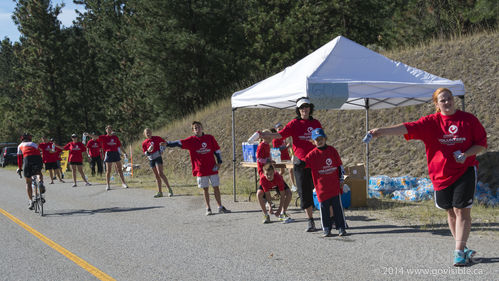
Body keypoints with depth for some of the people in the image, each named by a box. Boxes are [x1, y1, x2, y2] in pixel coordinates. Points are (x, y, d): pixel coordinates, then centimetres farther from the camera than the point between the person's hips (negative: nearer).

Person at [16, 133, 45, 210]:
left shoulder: (20, 146, 27)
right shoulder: (35, 144, 33)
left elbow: (19, 158, 26)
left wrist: (19, 168, 35)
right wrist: (41, 165, 43)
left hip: (28, 159, -1)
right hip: (38, 160, 2)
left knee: (28, 183, 11)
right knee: (39, 172, 34)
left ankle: (30, 201, 2)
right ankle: (40, 182, 1)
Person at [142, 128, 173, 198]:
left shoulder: (156, 138, -4)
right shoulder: (144, 143, 3)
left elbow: (165, 142, 7)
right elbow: (145, 153, 4)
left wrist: (163, 144, -17)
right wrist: (148, 151, -18)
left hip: (158, 157, -5)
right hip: (151, 160, 5)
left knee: (160, 173, -19)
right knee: (156, 176, 9)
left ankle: (170, 190, -19)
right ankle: (160, 192, 15)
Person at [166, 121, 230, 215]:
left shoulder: (210, 138, 1)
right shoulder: (191, 140, -3)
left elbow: (217, 150, 8)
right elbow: (179, 143, -12)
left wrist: (219, 162, 2)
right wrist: (167, 144, -24)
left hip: (212, 168, 1)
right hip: (201, 170, -1)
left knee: (216, 187, 6)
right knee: (205, 189, 4)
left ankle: (220, 207, 16)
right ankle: (208, 209, 11)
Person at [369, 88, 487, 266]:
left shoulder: (468, 119, -1)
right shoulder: (432, 122, -1)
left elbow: (482, 143, 5)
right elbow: (409, 128, -13)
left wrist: (466, 154, -14)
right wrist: (382, 131, -26)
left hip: (465, 172, -2)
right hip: (441, 175, 2)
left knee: (462, 211, -8)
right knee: (450, 212, 9)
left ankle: (459, 252, -5)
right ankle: (461, 246, 25)